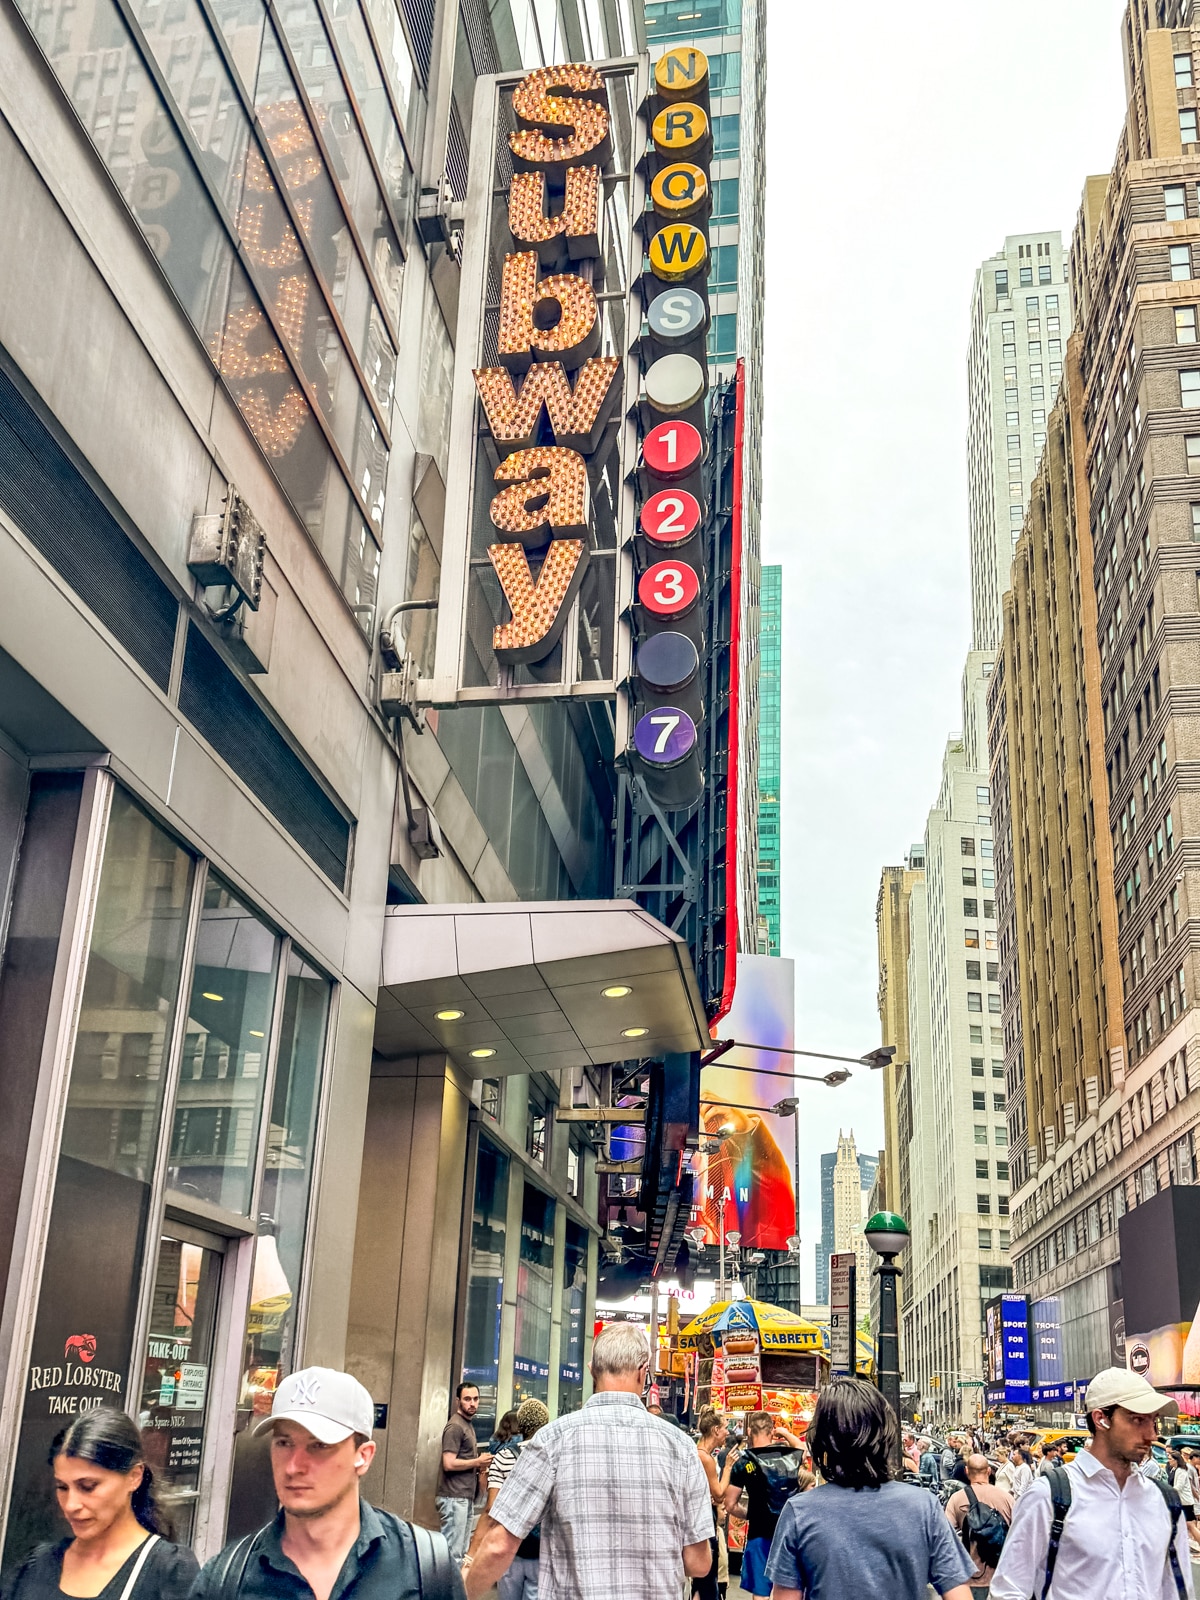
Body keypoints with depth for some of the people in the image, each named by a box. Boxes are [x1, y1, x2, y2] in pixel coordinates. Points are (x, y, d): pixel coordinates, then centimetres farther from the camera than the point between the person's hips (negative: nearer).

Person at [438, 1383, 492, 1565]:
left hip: (466, 1497, 10)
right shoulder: (455, 1426, -13)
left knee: (462, 1552, 12)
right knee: (453, 1552, -8)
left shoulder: (468, 1425, 16)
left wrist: (481, 1462, 6)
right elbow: (449, 1464, -20)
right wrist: (478, 1462, -11)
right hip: (454, 1497, -10)